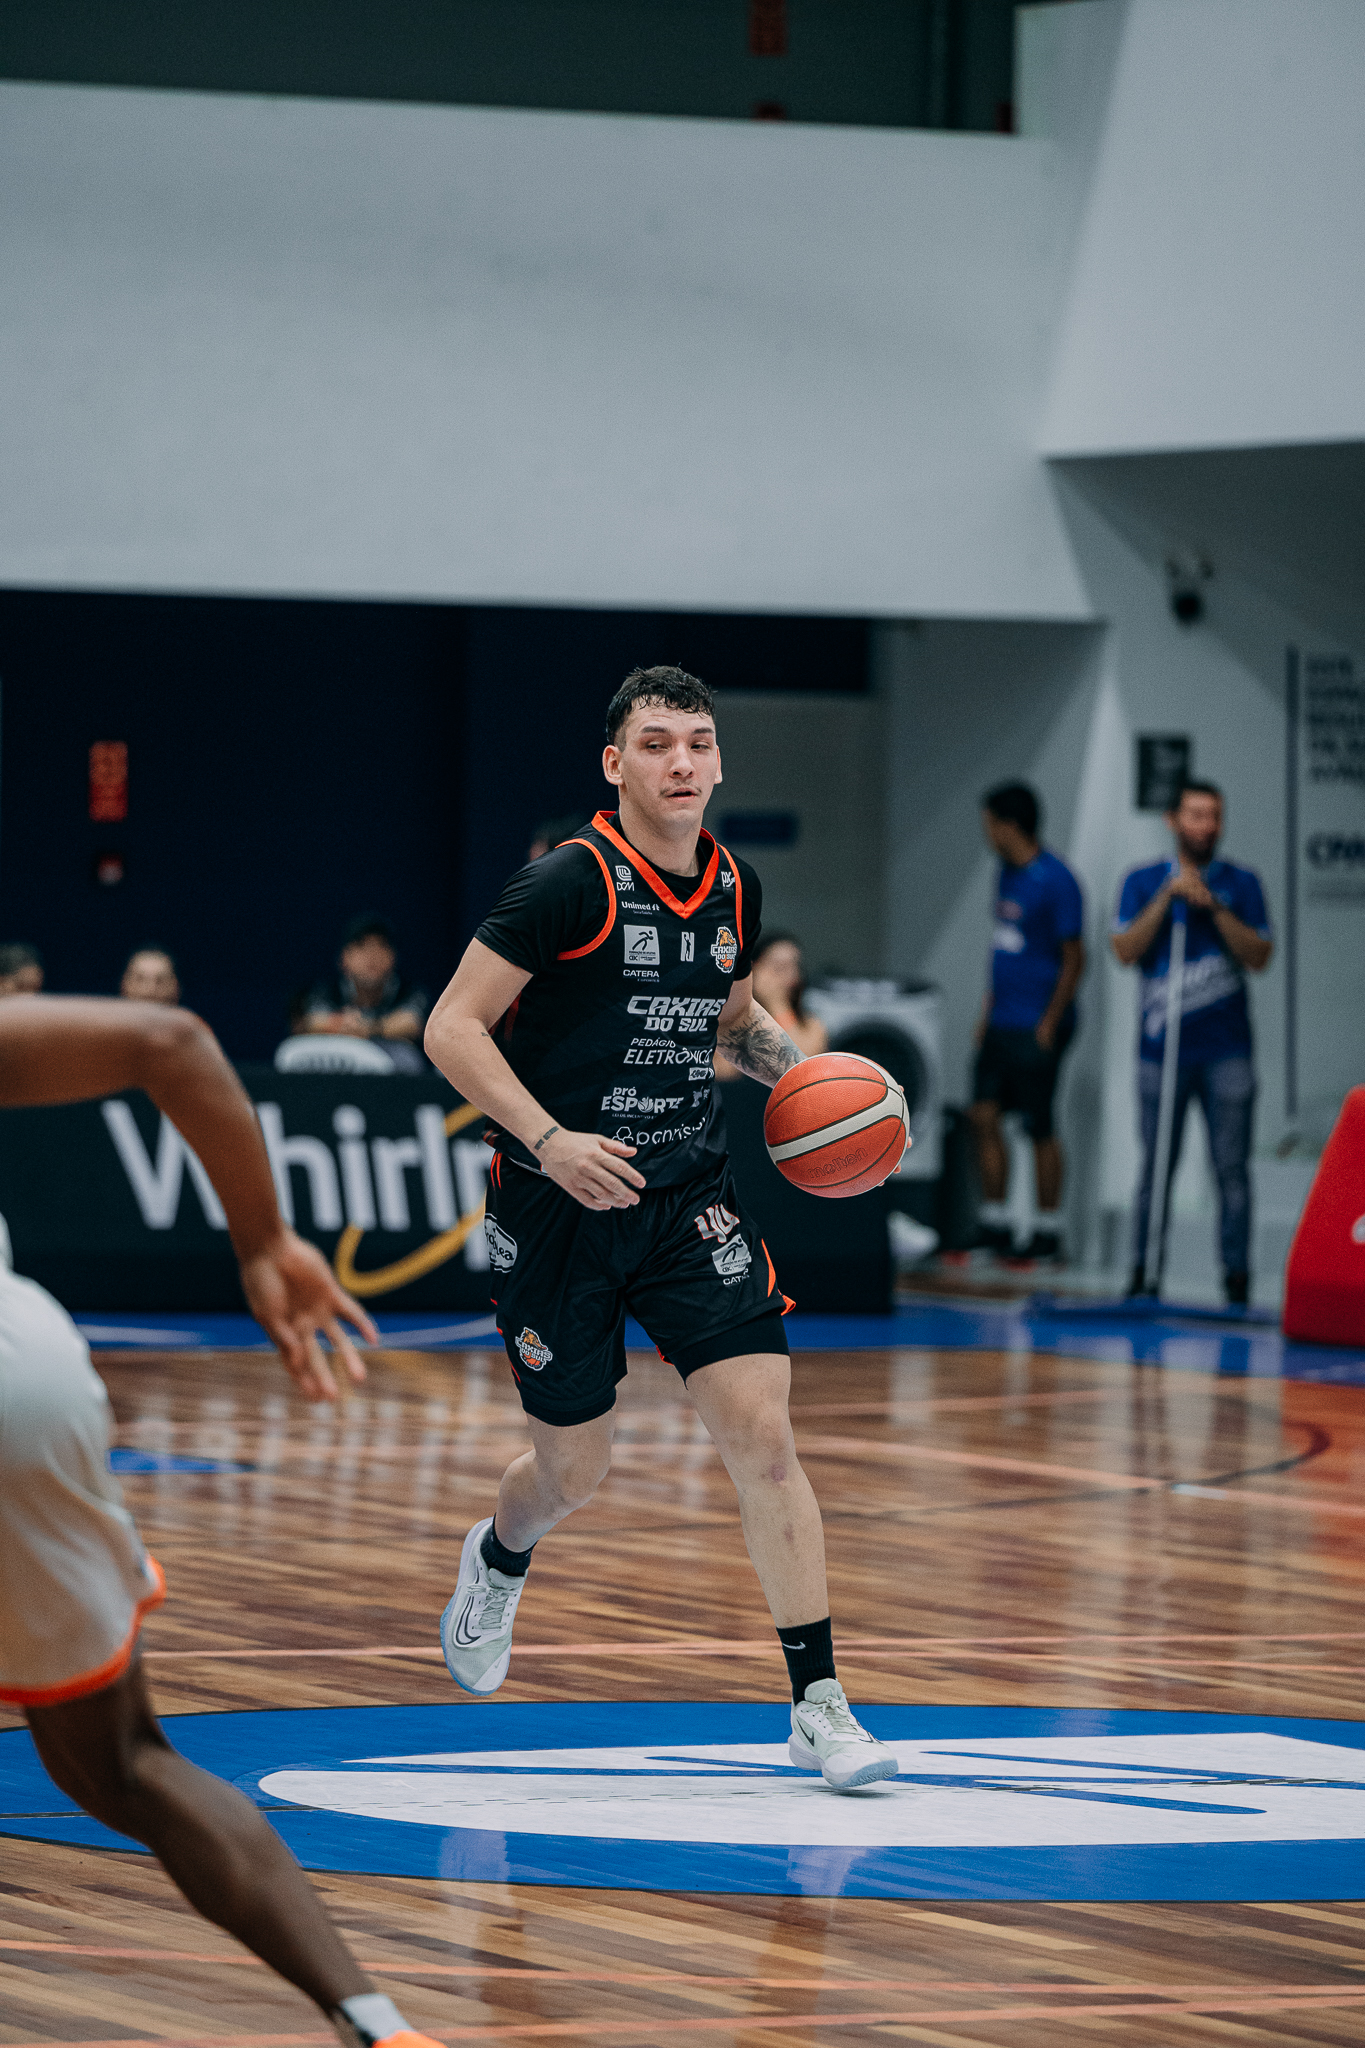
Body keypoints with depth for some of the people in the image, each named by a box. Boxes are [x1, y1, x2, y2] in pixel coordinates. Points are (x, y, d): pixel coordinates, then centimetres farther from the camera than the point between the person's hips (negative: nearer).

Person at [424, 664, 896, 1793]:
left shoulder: (735, 890, 4)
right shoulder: (569, 885, -15)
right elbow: (453, 1029, -15)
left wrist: (805, 1074, 5)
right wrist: (550, 1140, -25)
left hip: (690, 1194, 4)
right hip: (560, 1203, -4)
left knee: (762, 1432, -11)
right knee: (574, 1469, 8)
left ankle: (819, 1702, -8)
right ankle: (499, 1558, 46)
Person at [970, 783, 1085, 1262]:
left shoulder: (1056, 881, -14)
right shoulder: (1008, 873, 12)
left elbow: (1074, 958, -13)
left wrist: (1049, 1023, -15)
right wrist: (988, 1010, 17)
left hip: (1036, 1027, -8)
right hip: (1002, 1022, 8)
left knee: (1039, 1128, -2)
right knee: (984, 1115, 4)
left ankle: (1048, 1232, 6)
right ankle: (994, 1226, 9)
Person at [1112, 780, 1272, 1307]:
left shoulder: (1241, 884, 7)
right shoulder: (1142, 882, 8)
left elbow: (1260, 956, -2)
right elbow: (1125, 951, -4)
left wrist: (1214, 907, -12)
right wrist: (1168, 898, -12)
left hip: (1227, 1050, 0)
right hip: (1162, 1047, 0)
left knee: (1231, 1168, -4)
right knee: (1156, 1166, 1)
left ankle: (1236, 1277, 0)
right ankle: (1144, 1273, 7)